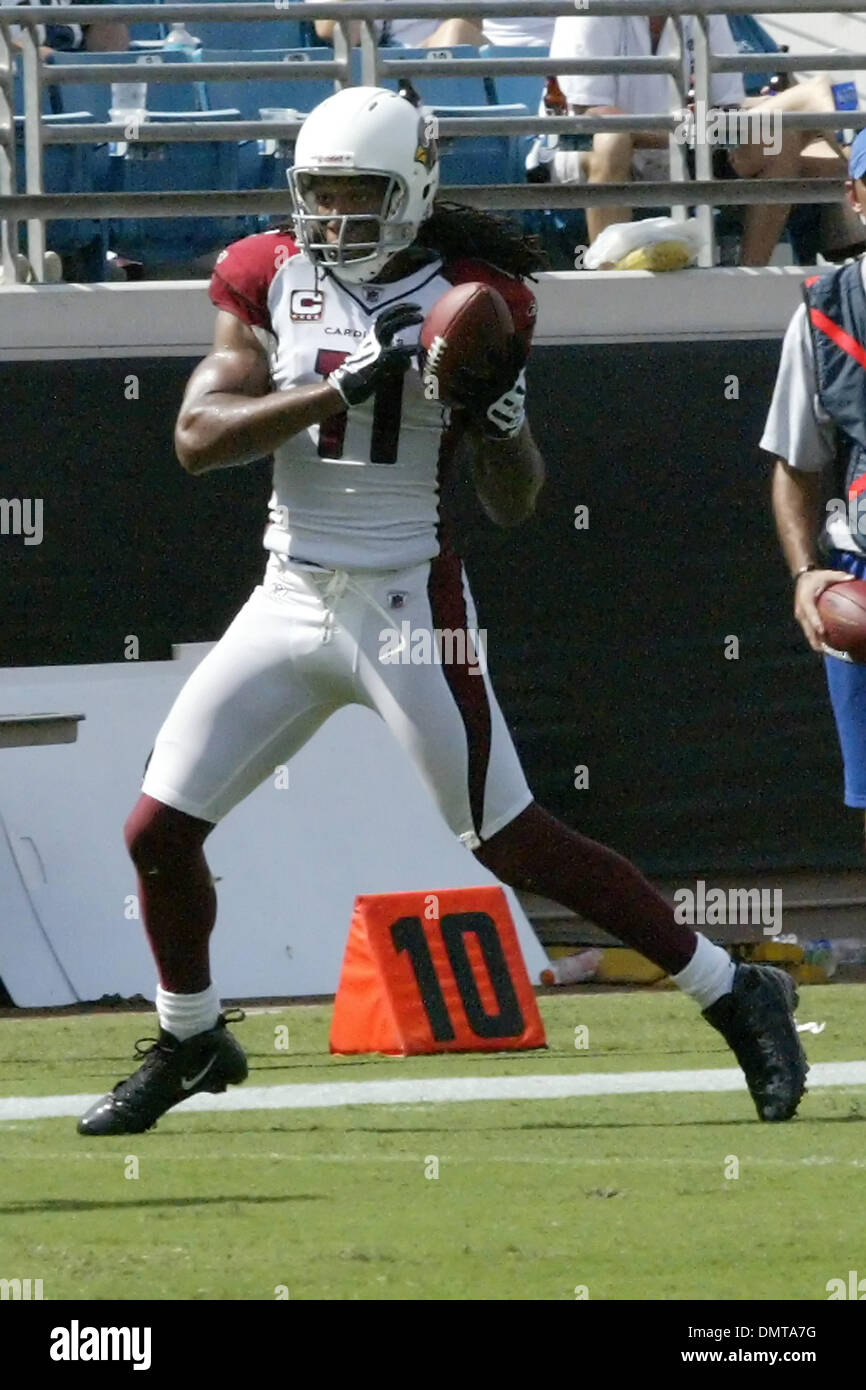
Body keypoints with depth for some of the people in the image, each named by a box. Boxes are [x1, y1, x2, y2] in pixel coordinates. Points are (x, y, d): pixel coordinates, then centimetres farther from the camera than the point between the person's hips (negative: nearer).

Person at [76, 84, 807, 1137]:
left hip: (409, 609, -4)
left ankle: (734, 996, 5)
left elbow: (513, 507, 1)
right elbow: (199, 437, -12)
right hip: (290, 602, 4)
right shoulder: (270, 282, 2)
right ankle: (190, 1041, 28)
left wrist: (497, 410, -19)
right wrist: (344, 385, -20)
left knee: (510, 841, -7)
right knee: (159, 832, 3)